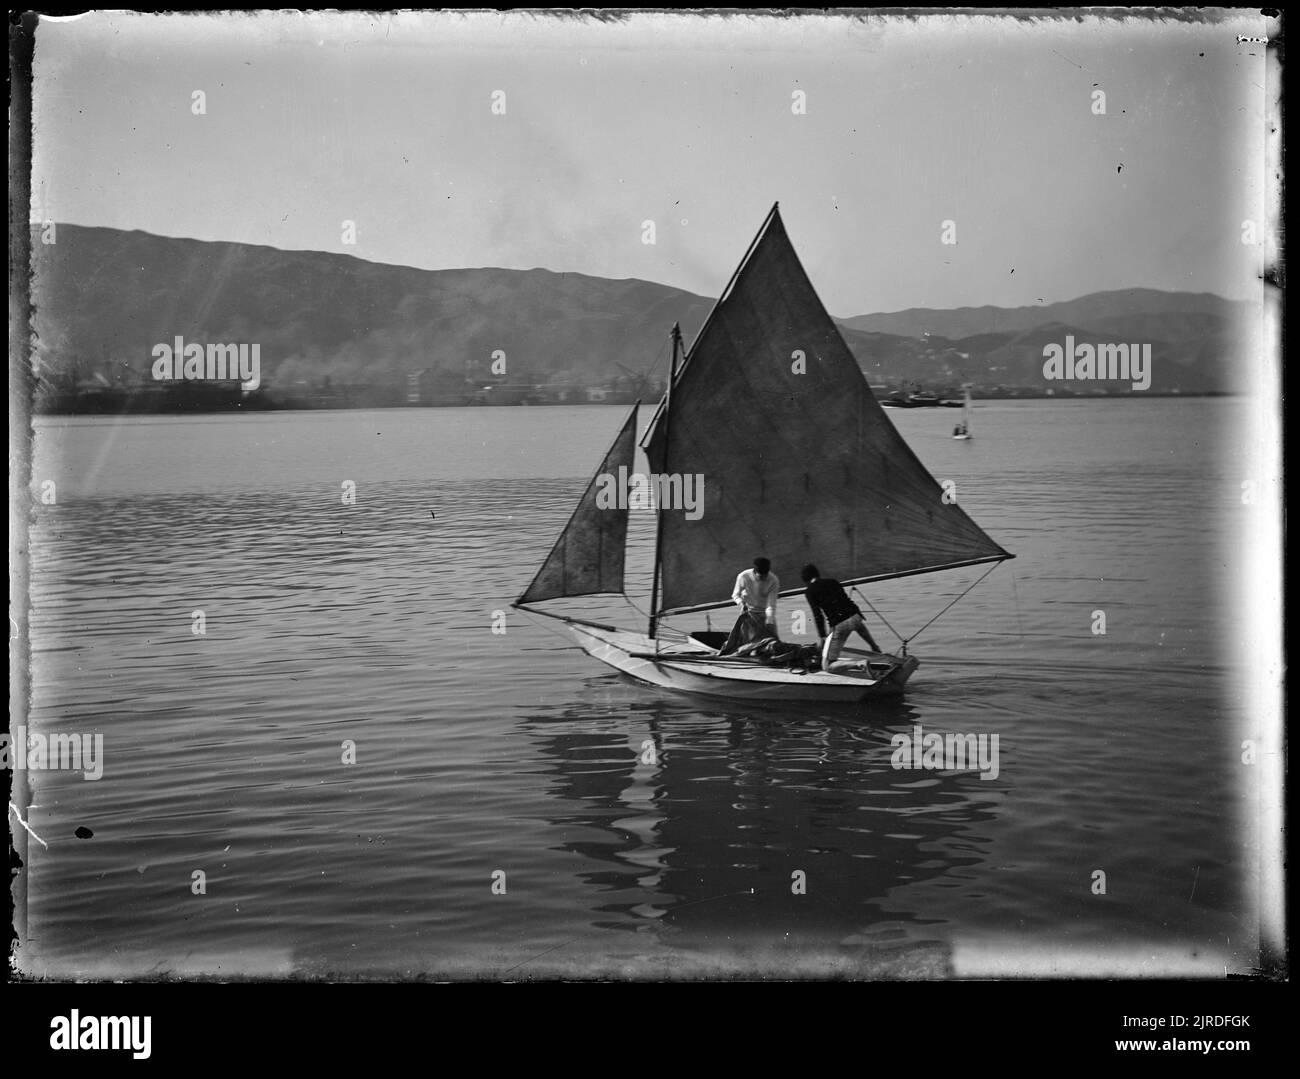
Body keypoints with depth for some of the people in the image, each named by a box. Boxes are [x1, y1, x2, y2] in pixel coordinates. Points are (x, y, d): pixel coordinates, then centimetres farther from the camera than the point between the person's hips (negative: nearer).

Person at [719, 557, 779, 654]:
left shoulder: (774, 581, -26)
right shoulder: (743, 577, -23)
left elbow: (771, 605, -25)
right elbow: (735, 594, -6)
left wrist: (769, 623, -35)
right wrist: (741, 603, -27)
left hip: (765, 612, 0)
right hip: (748, 610, 0)